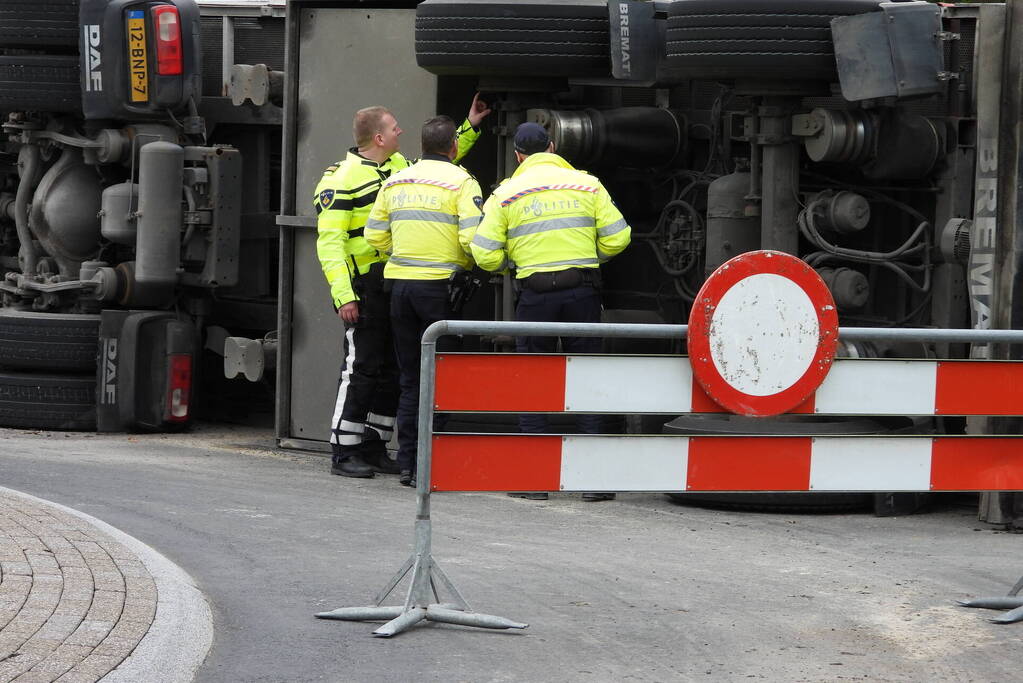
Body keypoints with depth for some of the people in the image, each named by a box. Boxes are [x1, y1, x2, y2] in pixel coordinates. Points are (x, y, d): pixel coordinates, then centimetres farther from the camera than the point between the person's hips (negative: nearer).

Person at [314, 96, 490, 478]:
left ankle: (374, 447, 17)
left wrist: (470, 128, 30)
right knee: (362, 367, -8)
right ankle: (344, 452, -1)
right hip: (366, 285, -8)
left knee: (393, 370, 9)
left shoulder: (398, 166, 13)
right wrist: (343, 296, -22)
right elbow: (329, 242, -14)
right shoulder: (342, 180, -10)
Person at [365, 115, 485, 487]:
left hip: (401, 285, 5)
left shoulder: (396, 182, 11)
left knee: (410, 380, 12)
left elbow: (375, 236, 12)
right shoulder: (461, 182, -7)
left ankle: (407, 463, 13)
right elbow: (473, 239, -16)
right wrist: (467, 265, 4)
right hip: (441, 285, -5)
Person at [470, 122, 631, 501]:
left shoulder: (506, 193, 3)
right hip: (583, 290, 1)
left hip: (536, 292, -1)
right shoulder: (587, 184, 7)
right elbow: (617, 238, 3)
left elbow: (485, 255, -2)